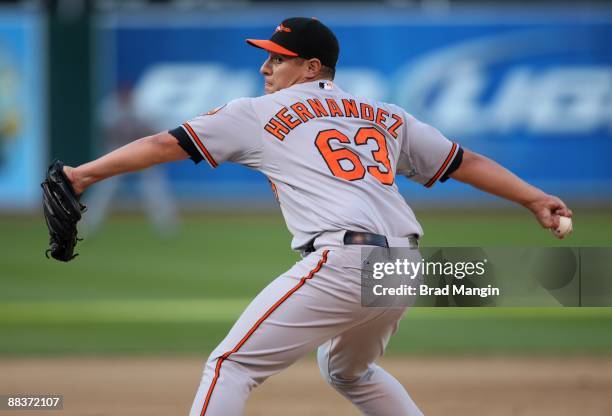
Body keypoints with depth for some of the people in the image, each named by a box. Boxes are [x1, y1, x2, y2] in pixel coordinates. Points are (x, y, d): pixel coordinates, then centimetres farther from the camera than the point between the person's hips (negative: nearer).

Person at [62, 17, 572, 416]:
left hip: (340, 261, -7)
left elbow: (166, 144, 10)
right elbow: (464, 161, 24)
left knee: (232, 366, -4)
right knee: (350, 370, 33)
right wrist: (535, 198, 28)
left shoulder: (260, 114, 10)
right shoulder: (386, 118, 24)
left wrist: (84, 174, 14)